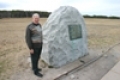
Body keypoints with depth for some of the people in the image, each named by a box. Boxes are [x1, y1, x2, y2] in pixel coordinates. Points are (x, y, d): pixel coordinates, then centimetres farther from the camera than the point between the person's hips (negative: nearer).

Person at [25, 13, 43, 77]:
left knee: (37, 57, 20)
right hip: (34, 46, -8)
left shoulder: (39, 25, 4)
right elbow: (27, 38, -19)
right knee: (34, 59, 7)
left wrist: (41, 43, 16)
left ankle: (34, 67, 40)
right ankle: (36, 71, 25)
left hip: (39, 45, 8)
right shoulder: (29, 27, -19)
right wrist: (30, 48, -19)